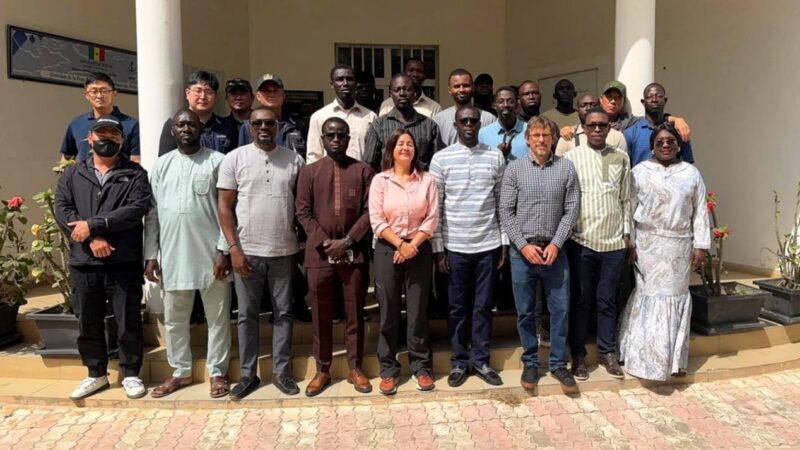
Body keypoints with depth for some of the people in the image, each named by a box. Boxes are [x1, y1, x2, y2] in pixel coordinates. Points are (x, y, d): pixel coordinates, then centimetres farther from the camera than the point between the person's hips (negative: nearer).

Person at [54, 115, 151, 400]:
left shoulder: (135, 174, 4)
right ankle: (96, 374, 28)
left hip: (124, 262, -3)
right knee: (88, 323, 12)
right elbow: (62, 210, 1)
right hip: (83, 262, 3)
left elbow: (137, 209, -11)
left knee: (128, 323, 3)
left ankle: (131, 374, 18)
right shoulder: (72, 174, 13)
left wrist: (93, 224, -15)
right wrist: (91, 239, -14)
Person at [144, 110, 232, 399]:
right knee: (174, 319, 13)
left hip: (211, 254, -4)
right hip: (173, 256, 4)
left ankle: (217, 372, 20)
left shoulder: (217, 161, -2)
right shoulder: (162, 165, 10)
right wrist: (150, 255, 4)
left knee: (217, 318, 6)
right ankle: (180, 372, 29)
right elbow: (152, 214, 9)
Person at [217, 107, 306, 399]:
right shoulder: (235, 158, -1)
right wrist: (234, 248, -9)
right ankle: (248, 374, 22)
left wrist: (305, 244, 1)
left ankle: (281, 371, 22)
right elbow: (225, 206, -2)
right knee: (247, 315, 9)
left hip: (284, 251, 1)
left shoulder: (294, 160, 4)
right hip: (247, 251, -1)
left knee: (283, 313, 9)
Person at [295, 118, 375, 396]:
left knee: (355, 313, 8)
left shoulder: (364, 170, 4)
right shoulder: (309, 172, 7)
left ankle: (355, 368, 21)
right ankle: (322, 370, 21)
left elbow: (370, 210, -2)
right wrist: (325, 243, -10)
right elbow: (303, 212, 1)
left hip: (355, 252, -1)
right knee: (321, 315, 8)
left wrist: (347, 241, -11)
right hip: (319, 254, 1)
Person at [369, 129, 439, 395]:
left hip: (419, 250, 1)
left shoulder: (426, 180, 3)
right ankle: (388, 369, 16)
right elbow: (376, 220, -5)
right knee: (389, 312, 5)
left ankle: (421, 367, 18)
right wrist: (400, 244, -13)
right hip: (387, 250, 0)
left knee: (418, 311, 5)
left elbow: (432, 218, -2)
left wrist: (413, 245, -13)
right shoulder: (380, 180, 1)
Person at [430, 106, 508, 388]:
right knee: (457, 307, 9)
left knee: (483, 306, 10)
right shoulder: (441, 159, -1)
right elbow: (435, 206, -2)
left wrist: (505, 242, 3)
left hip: (488, 244, 1)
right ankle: (459, 361, 23)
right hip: (455, 246, -1)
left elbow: (502, 203, 6)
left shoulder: (495, 157, 3)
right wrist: (438, 248, -5)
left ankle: (481, 360, 23)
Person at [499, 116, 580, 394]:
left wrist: (556, 244, -10)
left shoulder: (566, 168, 1)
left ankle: (559, 364, 22)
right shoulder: (514, 169, -1)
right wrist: (524, 245, -11)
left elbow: (571, 210, 0)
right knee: (525, 311, 8)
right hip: (522, 250, 0)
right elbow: (505, 212, -3)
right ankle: (530, 363, 24)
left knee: (560, 309, 6)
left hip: (555, 249, 1)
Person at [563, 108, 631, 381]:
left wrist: (627, 233, 7)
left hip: (614, 241, 2)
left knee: (607, 300, 11)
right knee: (580, 300, 7)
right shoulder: (572, 157, -2)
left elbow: (626, 199, 10)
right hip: (581, 240, -2)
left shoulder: (621, 158, 7)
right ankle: (578, 355, 19)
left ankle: (607, 352, 24)